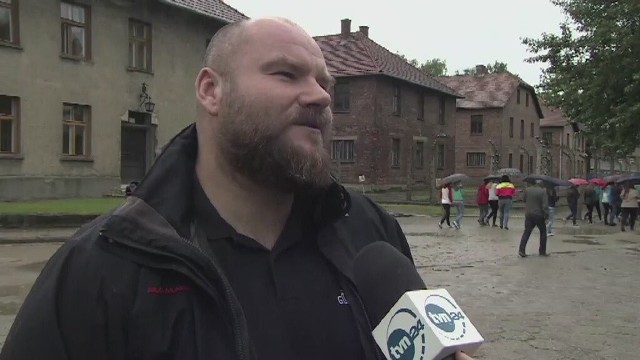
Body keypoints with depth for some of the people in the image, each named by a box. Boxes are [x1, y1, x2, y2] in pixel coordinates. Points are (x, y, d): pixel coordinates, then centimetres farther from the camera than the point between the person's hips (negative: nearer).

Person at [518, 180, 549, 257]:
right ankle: (542, 251, 15)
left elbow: (524, 201, 15)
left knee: (527, 232, 6)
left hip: (528, 214, 4)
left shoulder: (527, 190, 3)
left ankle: (521, 250, -5)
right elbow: (545, 205, -16)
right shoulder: (542, 192, -10)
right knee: (543, 232, 13)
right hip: (539, 215, -4)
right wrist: (546, 216, -13)